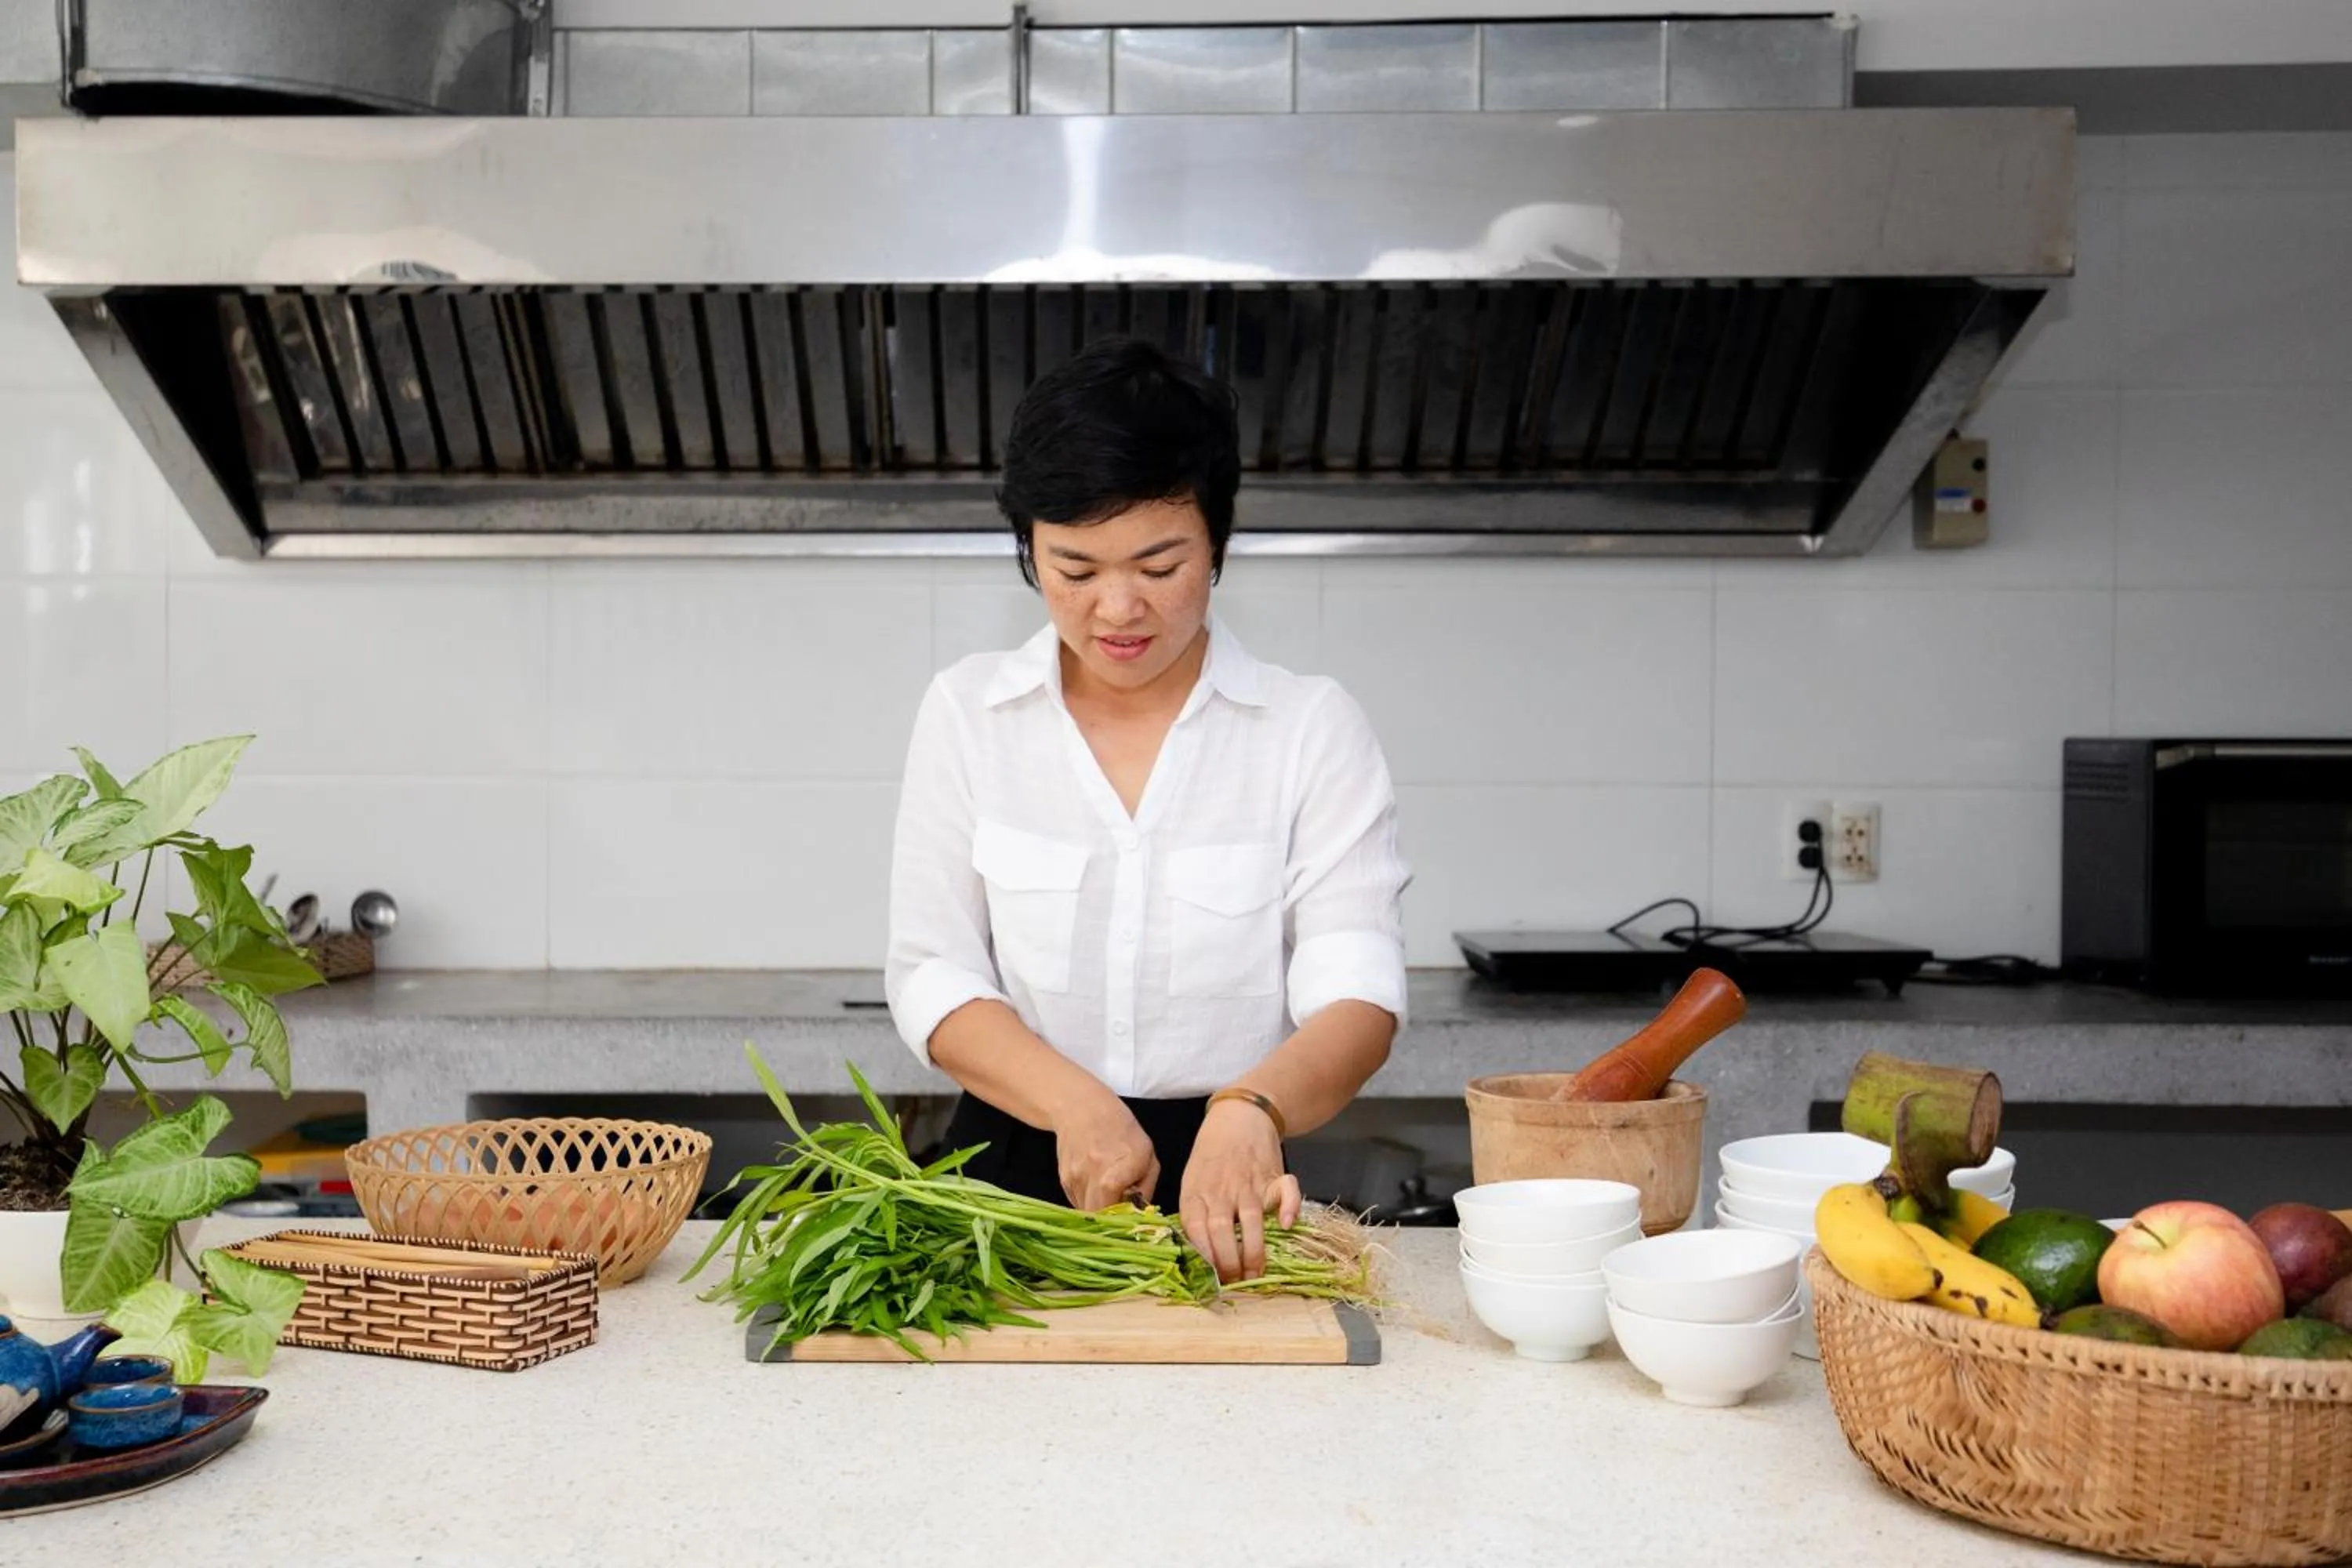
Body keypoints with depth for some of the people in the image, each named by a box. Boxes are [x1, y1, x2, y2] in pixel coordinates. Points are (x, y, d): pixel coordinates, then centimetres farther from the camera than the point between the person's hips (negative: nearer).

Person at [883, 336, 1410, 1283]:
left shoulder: (1312, 729, 2)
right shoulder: (967, 714, 7)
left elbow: (1356, 997, -7)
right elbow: (932, 979, 2)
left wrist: (1252, 1108, -29)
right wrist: (1077, 1103, -16)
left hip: (1224, 1182, 0)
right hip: (1013, 1181, 1)